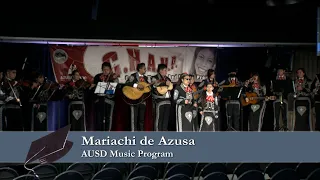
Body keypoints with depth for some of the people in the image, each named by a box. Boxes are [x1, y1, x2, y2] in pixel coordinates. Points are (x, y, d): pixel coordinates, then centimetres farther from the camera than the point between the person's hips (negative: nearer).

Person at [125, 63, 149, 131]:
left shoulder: (145, 78, 15)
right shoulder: (133, 76, -6)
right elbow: (127, 83, -19)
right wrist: (137, 85, -26)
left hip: (142, 100, 6)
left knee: (142, 118, 9)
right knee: (134, 118, -4)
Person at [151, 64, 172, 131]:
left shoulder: (167, 78, 20)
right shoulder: (155, 77, -3)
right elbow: (154, 84, -23)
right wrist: (165, 83, -24)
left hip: (167, 100, 7)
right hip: (159, 100, -7)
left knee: (166, 118, 9)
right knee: (159, 118, -4)